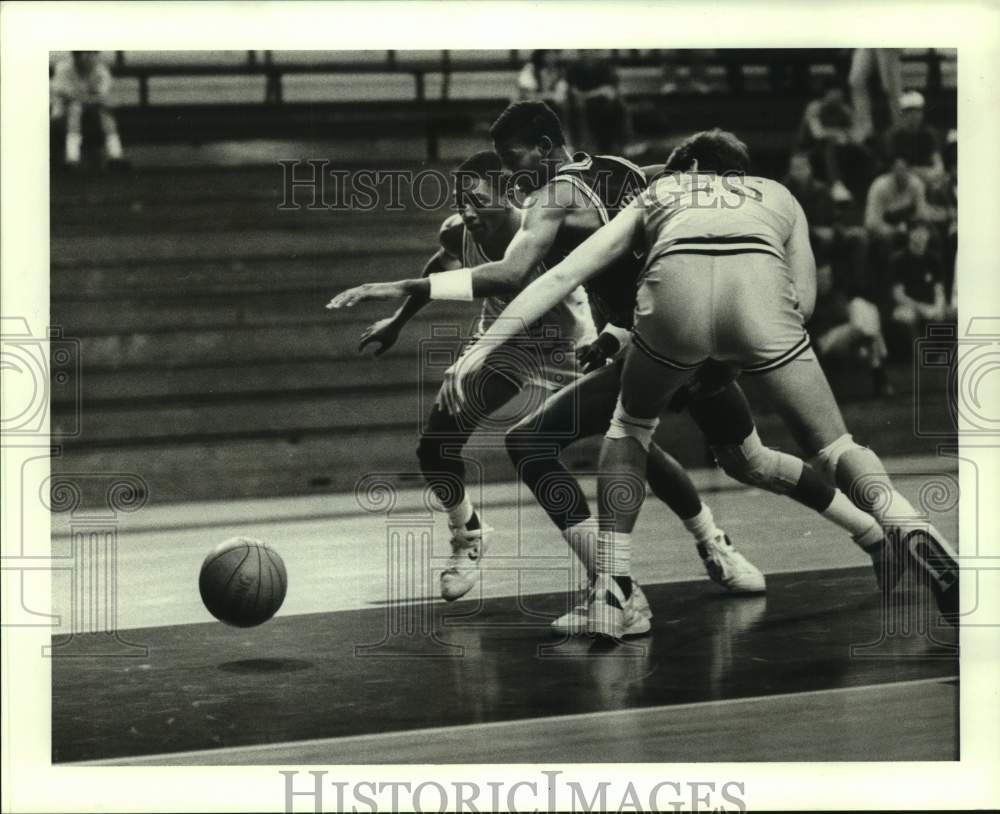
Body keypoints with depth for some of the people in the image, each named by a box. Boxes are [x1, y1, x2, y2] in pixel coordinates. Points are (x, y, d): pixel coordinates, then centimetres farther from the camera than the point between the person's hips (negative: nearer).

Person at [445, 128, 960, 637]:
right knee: (833, 445, 14)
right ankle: (907, 527, -15)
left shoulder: (656, 194, 39)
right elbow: (803, 300, 26)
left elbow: (563, 274, 32)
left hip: (675, 282, 0)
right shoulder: (777, 196, 40)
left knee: (630, 427, 27)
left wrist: (483, 347, 32)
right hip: (759, 285, 0)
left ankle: (609, 590, 17)